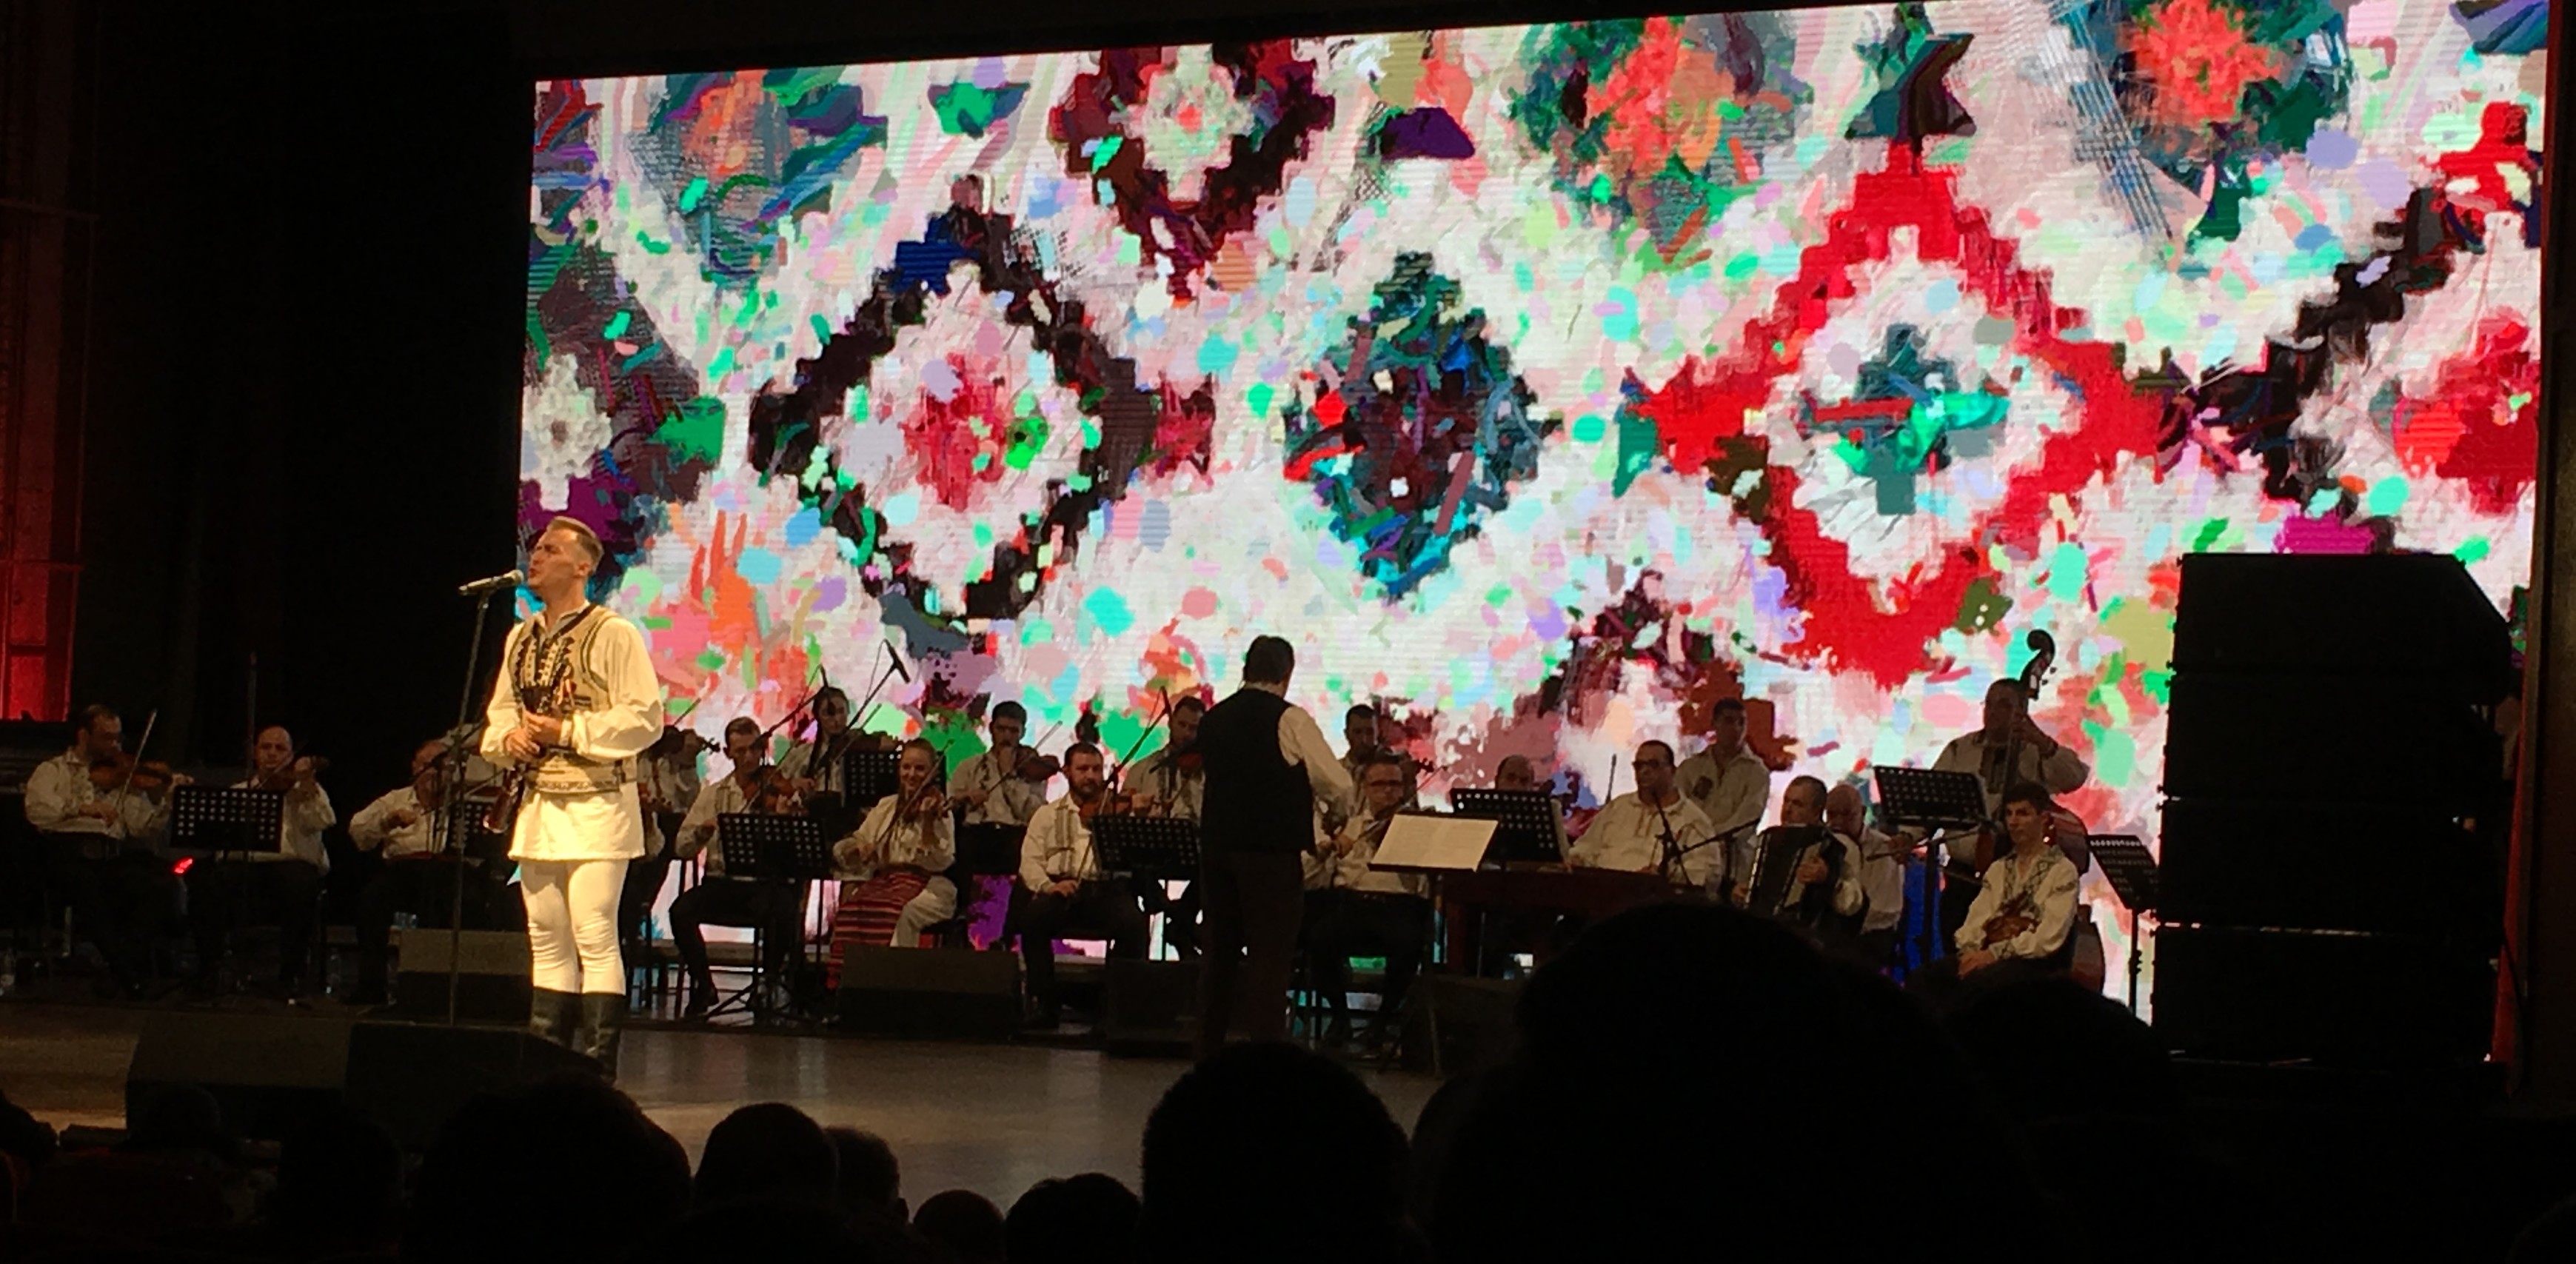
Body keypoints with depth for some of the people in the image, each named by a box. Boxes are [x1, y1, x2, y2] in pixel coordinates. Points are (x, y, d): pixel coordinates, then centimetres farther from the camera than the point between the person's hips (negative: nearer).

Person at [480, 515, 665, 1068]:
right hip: (537, 808, 7)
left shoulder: (613, 635, -7)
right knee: (547, 938, 10)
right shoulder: (520, 639, 16)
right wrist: (508, 737, -2)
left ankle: (597, 1066, -7)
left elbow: (644, 718, -12)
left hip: (596, 808, -7)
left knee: (594, 935, -9)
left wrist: (568, 731, -17)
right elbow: (497, 714, 22)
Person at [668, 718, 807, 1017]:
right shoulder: (713, 795, 14)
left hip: (768, 883, -2)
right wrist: (703, 831, -13)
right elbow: (682, 849, 7)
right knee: (681, 910, -27)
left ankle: (772, 979, -8)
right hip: (723, 883, 2)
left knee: (784, 910, -35)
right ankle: (703, 983, -6)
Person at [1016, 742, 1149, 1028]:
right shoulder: (1048, 815, 19)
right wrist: (1047, 885, -14)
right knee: (1032, 917, -32)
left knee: (1132, 923, -34)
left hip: (1110, 889, -1)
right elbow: (1030, 863, 7)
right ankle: (1046, 1003, -20)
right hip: (1062, 891, 1)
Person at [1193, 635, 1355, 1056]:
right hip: (1272, 850, -6)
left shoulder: (1214, 719, 9)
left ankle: (1208, 1049, 18)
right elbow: (1338, 785, -11)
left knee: (1220, 950, 14)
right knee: (1269, 955, -4)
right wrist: (1337, 809, 12)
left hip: (1217, 844, 6)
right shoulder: (1289, 719, -10)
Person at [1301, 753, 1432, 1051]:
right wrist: (1324, 851, -6)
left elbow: (1423, 878, -3)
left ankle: (1385, 1017, -10)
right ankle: (1340, 1014, -7)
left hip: (1398, 906, -2)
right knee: (1318, 937, -31)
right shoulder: (1349, 828, 21)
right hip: (1349, 903, 2)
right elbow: (1311, 879, 13)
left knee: (1409, 942, -36)